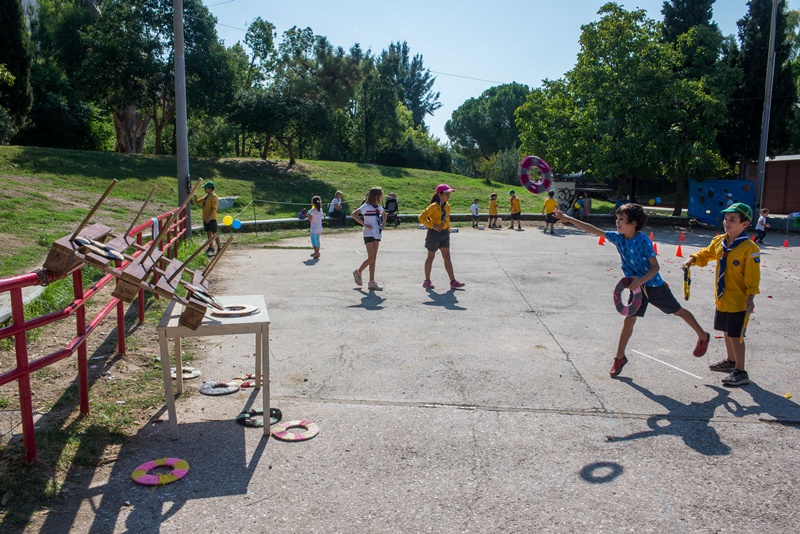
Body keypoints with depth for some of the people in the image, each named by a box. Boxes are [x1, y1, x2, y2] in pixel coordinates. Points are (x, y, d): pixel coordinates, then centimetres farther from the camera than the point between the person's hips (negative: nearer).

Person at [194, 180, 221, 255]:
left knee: (214, 233, -4)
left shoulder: (214, 197, -11)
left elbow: (213, 208, -18)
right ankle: (211, 248, 19)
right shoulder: (205, 197, 15)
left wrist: (209, 217, -24)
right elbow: (197, 202, 24)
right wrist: (195, 196, 5)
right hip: (205, 218, 8)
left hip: (211, 218, -8)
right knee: (208, 232, 11)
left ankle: (219, 248, 3)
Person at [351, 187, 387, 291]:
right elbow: (353, 214, -21)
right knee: (371, 258, -10)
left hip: (377, 235, 7)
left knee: (373, 259, 6)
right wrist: (364, 224, -20)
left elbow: (384, 214, 32)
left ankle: (372, 282, 9)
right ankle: (358, 272, 16)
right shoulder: (366, 206, -11)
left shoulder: (379, 207, 11)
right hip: (369, 234, -7)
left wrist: (383, 224, 14)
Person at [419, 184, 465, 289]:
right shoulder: (434, 206, -16)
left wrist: (448, 230, 11)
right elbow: (421, 218, -19)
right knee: (431, 257, 5)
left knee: (447, 257, 3)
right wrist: (433, 226, -21)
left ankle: (453, 281, 2)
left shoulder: (447, 206, 7)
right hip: (434, 233, -6)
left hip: (444, 233, 7)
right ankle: (427, 281, 17)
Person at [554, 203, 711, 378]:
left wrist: (640, 280, -34)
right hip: (637, 287, 4)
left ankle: (703, 337, 39)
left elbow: (655, 267, -19)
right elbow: (594, 230, -10)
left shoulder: (643, 241, -23)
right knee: (629, 320, 2)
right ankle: (619, 357, 11)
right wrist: (569, 219, -15)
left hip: (655, 286, -4)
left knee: (678, 311, 15)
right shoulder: (618, 238, -8)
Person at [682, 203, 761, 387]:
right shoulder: (718, 241, 3)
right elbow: (705, 254, 20)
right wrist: (693, 259, 1)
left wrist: (750, 298, -22)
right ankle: (731, 361, 41)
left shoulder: (749, 248, -17)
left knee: (736, 335, -2)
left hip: (738, 301, -7)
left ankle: (741, 372, 9)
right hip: (721, 299, 7)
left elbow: (753, 277, -17)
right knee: (727, 332, 22)